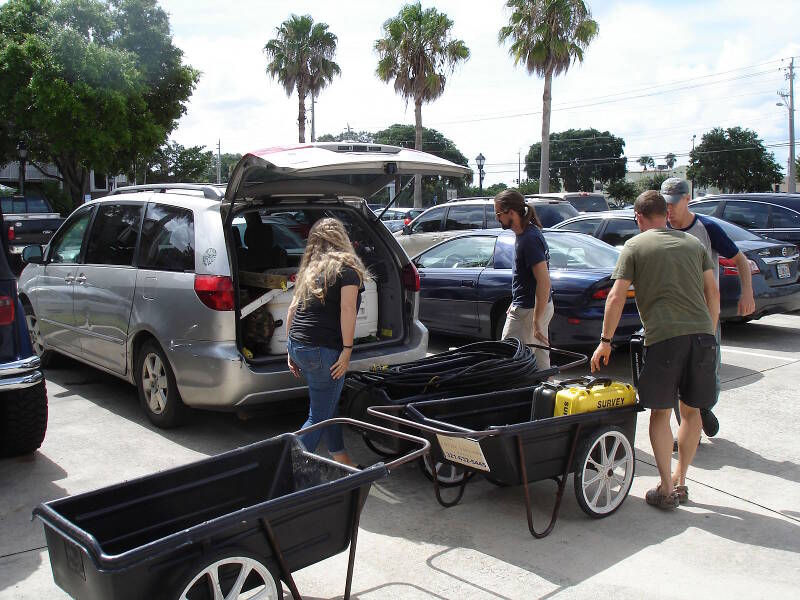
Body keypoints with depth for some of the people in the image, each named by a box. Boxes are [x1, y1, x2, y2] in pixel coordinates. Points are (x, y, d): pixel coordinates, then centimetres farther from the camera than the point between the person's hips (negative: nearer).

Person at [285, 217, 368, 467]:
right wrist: (347, 350, -12)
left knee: (329, 403, 21)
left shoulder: (310, 269, 15)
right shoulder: (347, 266, -4)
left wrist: (291, 350, 18)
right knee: (319, 416, 2)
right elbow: (347, 310, -14)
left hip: (298, 346, 7)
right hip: (323, 350, -7)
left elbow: (293, 308, 14)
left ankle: (340, 458, 31)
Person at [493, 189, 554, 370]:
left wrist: (536, 322, -26)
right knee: (540, 360, 16)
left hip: (528, 311, -10)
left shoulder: (529, 239, -21)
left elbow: (544, 282, -25)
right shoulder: (524, 234, 11)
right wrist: (515, 303, 25)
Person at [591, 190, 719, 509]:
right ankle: (680, 482, 25)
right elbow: (713, 293, 15)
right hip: (702, 333, 4)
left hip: (663, 336, -4)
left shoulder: (635, 246, 4)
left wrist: (605, 341, 3)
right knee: (691, 410, 16)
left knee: (660, 412, 7)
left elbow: (616, 297, -2)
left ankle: (666, 489, 8)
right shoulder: (693, 243, 17)